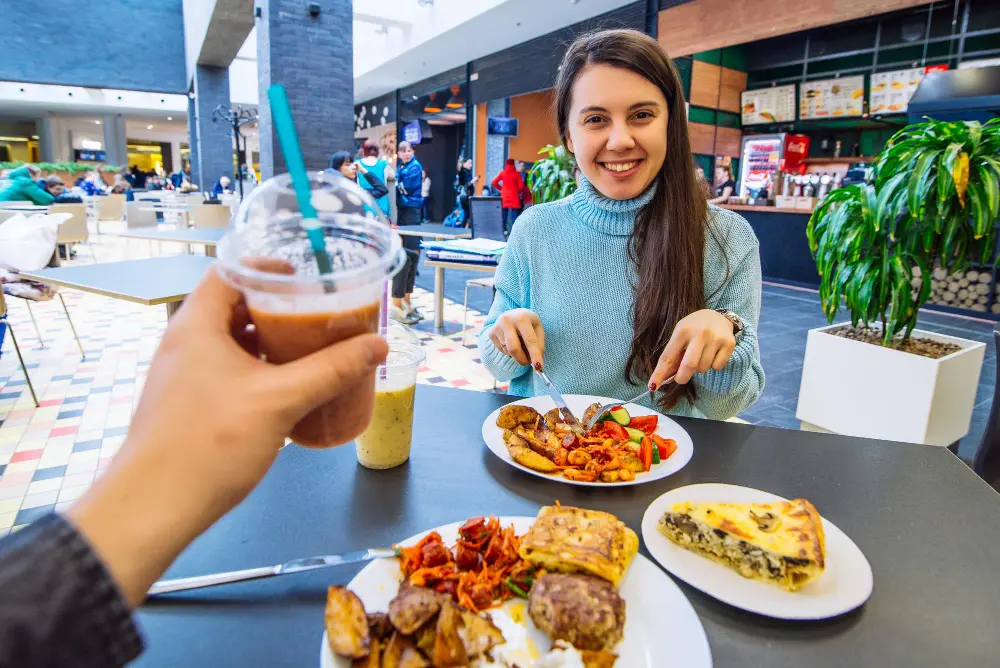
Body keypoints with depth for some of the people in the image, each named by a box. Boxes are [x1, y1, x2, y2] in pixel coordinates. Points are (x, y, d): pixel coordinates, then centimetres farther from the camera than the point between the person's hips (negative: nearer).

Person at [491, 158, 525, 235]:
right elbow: (521, 185, -7)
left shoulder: (502, 172, 2)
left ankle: (505, 230, 11)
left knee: (505, 213, 9)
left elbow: (494, 182, 0)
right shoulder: (516, 173, -4)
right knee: (514, 214, -3)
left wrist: (501, 189, 12)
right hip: (514, 196, -3)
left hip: (505, 196, 3)